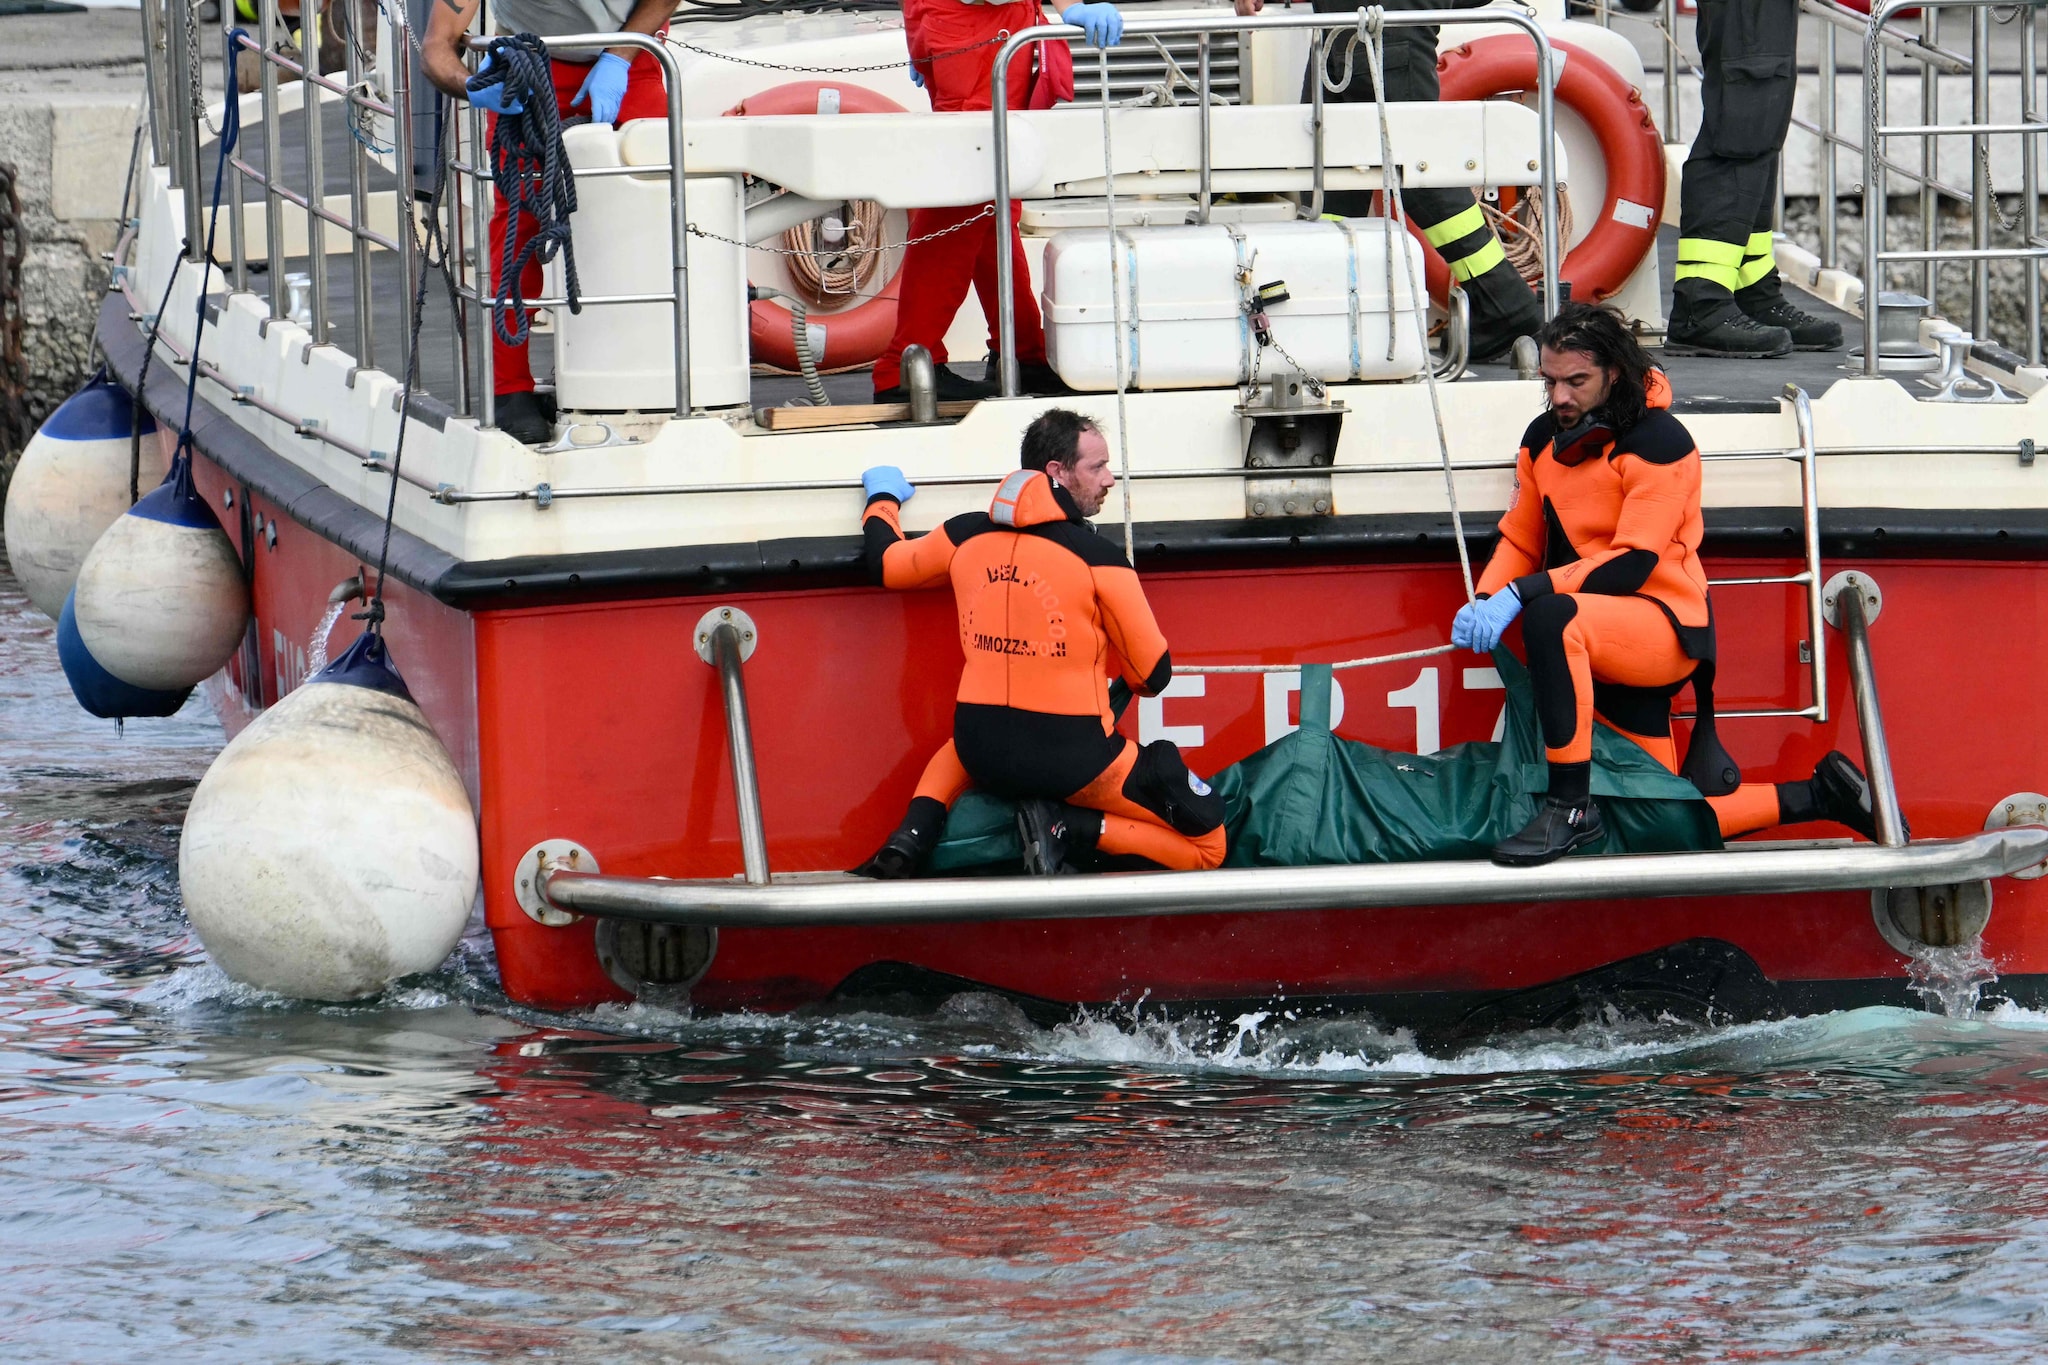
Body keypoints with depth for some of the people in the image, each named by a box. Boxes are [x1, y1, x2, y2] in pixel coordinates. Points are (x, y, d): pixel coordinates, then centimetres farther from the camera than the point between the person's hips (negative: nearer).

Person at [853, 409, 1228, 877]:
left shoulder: (966, 536, 3)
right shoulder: (1097, 558, -10)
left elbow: (884, 564, 22)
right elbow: (1153, 676, -4)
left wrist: (882, 499, 43)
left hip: (982, 756, 5)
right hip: (1072, 763, -5)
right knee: (1206, 843, 4)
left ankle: (914, 833, 12)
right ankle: (1068, 829, -11)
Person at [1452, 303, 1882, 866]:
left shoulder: (1659, 441, -13)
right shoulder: (1543, 439, 10)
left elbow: (1632, 566, -20)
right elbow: (1521, 542, 12)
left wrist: (1521, 595, -28)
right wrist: (1485, 602, -11)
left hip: (1667, 628, -8)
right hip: (1607, 643, 8)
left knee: (1551, 618, -39)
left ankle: (1570, 807, -35)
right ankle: (1817, 796, 21)